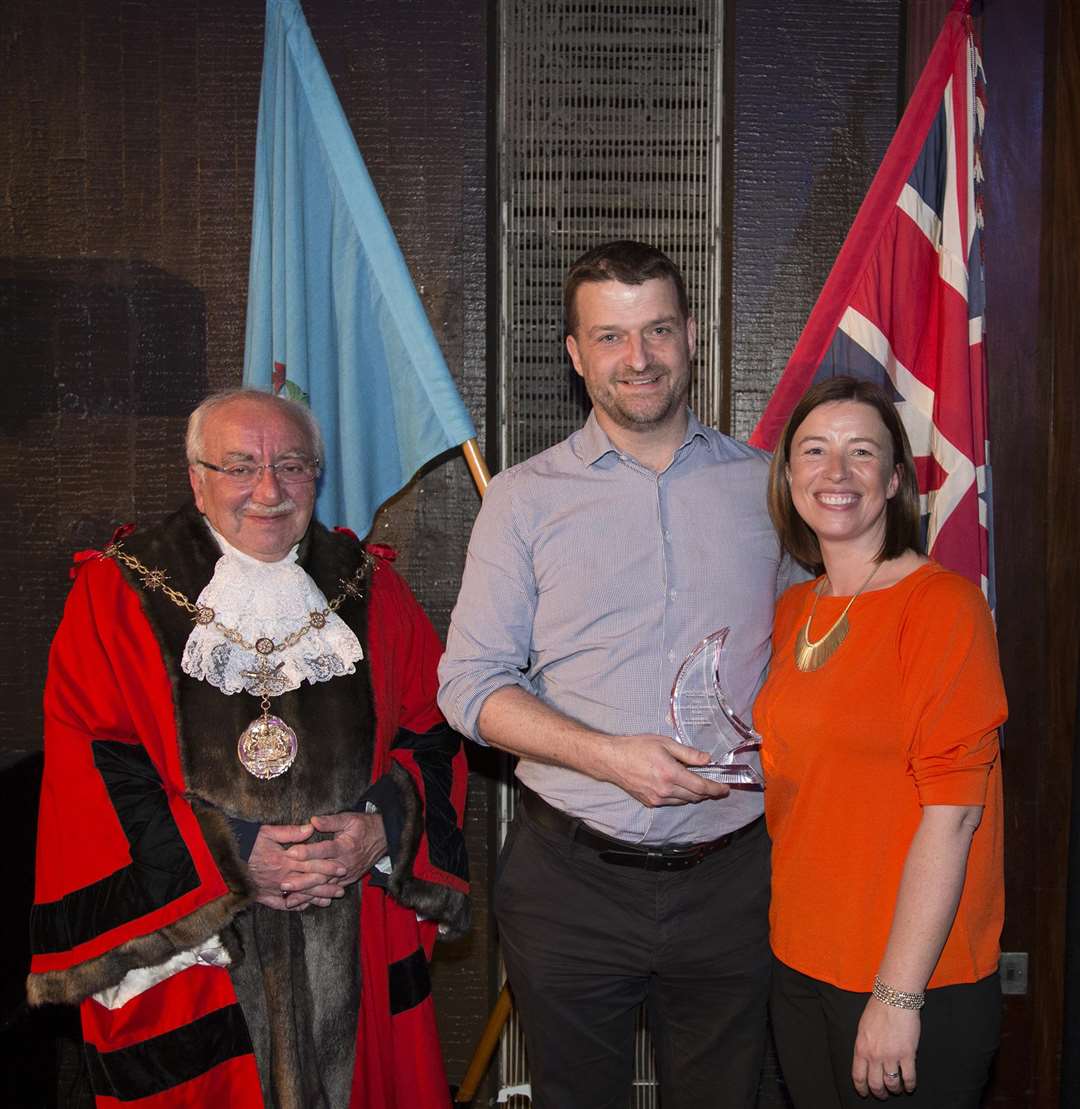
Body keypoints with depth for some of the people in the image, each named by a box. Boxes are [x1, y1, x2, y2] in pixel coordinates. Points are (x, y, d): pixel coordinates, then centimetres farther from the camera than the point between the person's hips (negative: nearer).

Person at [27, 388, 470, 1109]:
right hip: (185, 941, -2)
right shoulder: (118, 593, -1)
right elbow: (94, 773, -7)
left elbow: (435, 731, 6)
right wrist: (230, 854, -15)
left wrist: (383, 827, -11)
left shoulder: (367, 585, 6)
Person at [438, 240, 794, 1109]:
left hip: (733, 878, 1)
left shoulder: (765, 485, 5)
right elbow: (471, 683, -4)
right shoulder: (524, 498, 0)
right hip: (571, 881, -1)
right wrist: (609, 756, -18)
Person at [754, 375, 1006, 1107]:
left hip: (915, 979, -6)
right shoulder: (793, 611, 7)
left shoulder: (943, 603, -14)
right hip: (800, 964, 6)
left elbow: (952, 813, -18)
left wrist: (898, 996, -18)